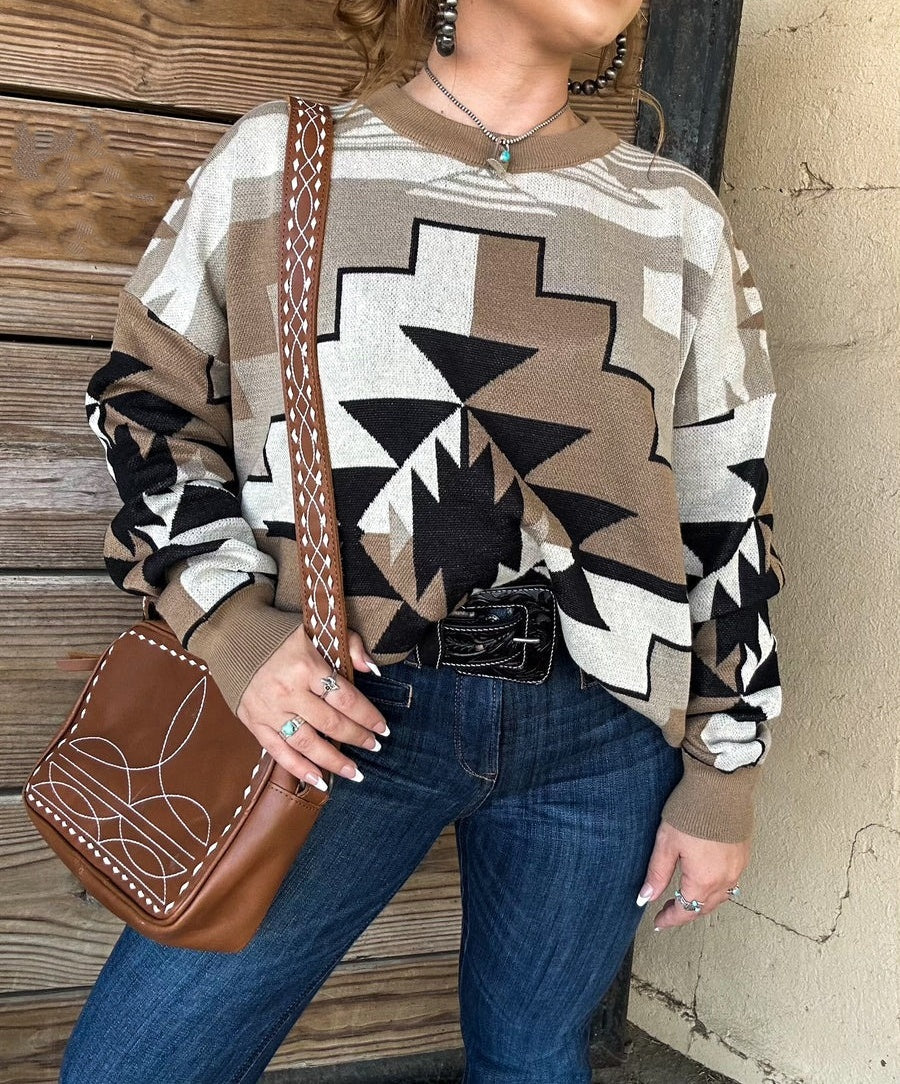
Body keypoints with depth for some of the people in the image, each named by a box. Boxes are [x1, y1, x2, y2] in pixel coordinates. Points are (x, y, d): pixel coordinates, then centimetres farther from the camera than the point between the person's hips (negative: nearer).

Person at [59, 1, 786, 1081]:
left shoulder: (679, 217, 7)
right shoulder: (273, 159, 4)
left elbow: (727, 516, 8)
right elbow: (144, 395, 8)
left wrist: (725, 778, 8)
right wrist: (232, 621, -7)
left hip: (600, 736, 2)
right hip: (351, 708, -1)